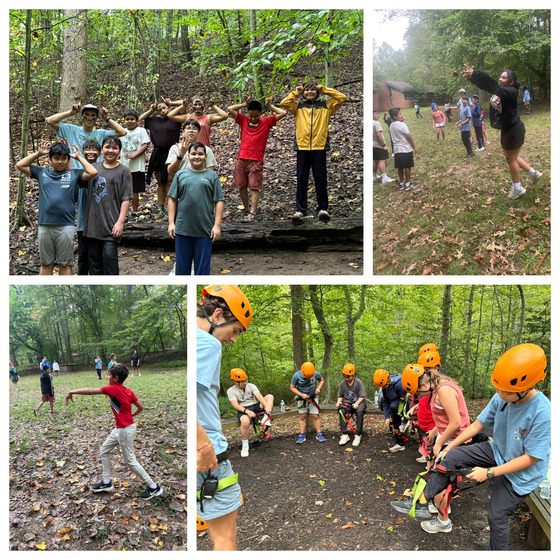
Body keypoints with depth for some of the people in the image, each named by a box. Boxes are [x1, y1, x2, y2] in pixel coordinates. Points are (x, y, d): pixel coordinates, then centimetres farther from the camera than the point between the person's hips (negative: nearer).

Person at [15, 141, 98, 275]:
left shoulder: (74, 174, 4)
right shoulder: (42, 172, 11)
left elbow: (93, 172, -9)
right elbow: (20, 165, 15)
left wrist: (78, 157, 1)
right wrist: (38, 153, 10)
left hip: (66, 226, -2)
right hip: (44, 225, 2)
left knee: (65, 264, 7)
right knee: (46, 264, 11)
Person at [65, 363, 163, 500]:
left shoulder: (114, 389, -20)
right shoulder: (128, 391, 3)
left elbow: (91, 391, -19)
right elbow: (140, 407, 7)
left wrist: (72, 392, -9)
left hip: (125, 430, -9)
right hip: (119, 429, 9)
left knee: (130, 461, 1)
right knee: (104, 451, 20)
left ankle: (154, 488, 9)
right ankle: (106, 482, 31)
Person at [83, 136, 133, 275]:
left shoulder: (123, 171, -2)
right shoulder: (93, 168, 10)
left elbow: (126, 199, -6)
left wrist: (120, 222, -12)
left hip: (111, 224, -4)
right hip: (92, 222, 4)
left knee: (109, 256, -7)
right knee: (93, 256, 12)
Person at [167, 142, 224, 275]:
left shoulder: (212, 176, 6)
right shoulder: (180, 174, 10)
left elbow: (219, 202, 2)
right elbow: (172, 199, 8)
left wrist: (217, 226, -5)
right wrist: (171, 223, 1)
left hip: (205, 230, -1)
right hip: (182, 229, 1)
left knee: (202, 266, 6)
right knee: (181, 265, 10)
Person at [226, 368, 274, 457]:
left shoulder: (251, 386, 5)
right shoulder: (231, 391, -2)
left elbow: (259, 396, -10)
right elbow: (235, 405, -15)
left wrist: (267, 406, -28)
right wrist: (247, 411, -30)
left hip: (255, 406, 4)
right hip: (243, 410, -4)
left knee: (270, 396, -14)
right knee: (245, 421, -40)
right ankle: (245, 446, -21)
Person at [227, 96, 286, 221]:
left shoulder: (266, 122, 6)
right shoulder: (243, 120, 11)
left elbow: (283, 113, 0)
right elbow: (230, 109, 7)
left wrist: (270, 106, 9)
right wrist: (245, 104, 9)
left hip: (256, 160, -3)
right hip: (241, 159, 3)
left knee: (255, 187, -7)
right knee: (241, 186, 6)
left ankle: (253, 213, -10)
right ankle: (247, 210, 19)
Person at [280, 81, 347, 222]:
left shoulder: (326, 106, 14)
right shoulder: (298, 106, 15)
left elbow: (342, 98, 8)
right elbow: (283, 103, 3)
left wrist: (324, 89, 9)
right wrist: (296, 92, 9)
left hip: (320, 147, -1)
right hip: (302, 147, 1)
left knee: (320, 178, 0)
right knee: (301, 179, 2)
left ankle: (323, 209, 6)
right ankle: (300, 210, 6)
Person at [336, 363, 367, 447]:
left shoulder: (359, 382, -9)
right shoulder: (342, 383, 1)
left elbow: (362, 396, -9)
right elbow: (340, 396, 11)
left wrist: (356, 403, -26)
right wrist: (338, 402, -10)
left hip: (359, 401, -3)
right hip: (347, 402, 3)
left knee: (359, 411, -37)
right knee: (341, 411, -31)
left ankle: (358, 435, -24)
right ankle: (344, 435, -25)